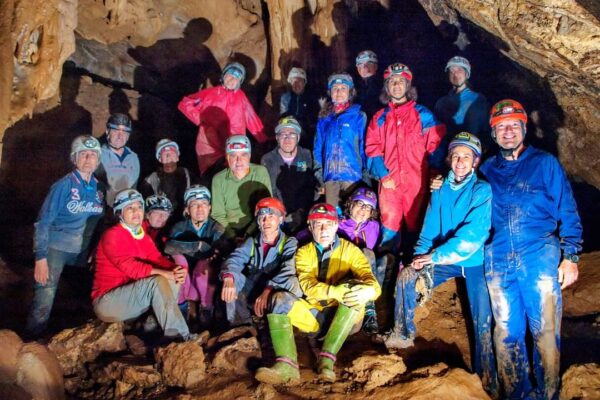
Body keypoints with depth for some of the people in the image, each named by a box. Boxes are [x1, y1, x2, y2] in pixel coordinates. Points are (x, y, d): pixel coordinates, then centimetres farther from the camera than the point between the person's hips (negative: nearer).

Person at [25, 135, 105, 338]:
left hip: (83, 252, 5)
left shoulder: (98, 187, 4)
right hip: (56, 248, -5)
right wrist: (40, 257, -17)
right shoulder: (64, 185, -10)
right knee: (44, 300, -11)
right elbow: (43, 222, -11)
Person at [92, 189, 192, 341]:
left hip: (134, 296, 8)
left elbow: (157, 258, -4)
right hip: (106, 301, -8)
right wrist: (163, 273, -35)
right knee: (157, 281, -28)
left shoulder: (144, 236, 10)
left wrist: (175, 269, -26)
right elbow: (129, 266, -27)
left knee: (173, 280, -10)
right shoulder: (112, 235, -13)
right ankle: (178, 335, -28)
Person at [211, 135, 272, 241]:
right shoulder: (219, 179, 2)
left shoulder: (261, 172, -2)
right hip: (229, 232, 1)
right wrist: (233, 236, -13)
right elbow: (218, 215, 2)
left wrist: (248, 234, -12)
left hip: (256, 232, -1)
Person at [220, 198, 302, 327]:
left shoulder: (289, 243, -2)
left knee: (293, 282, -32)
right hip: (252, 294, 3)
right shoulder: (251, 242, 9)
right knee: (232, 275, -18)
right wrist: (228, 278, -33)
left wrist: (268, 290, -37)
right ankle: (242, 327, -17)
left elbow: (288, 270, -21)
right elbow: (234, 259, -10)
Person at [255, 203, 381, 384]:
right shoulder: (304, 252, 5)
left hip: (344, 319, -2)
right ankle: (287, 366, -38)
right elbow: (308, 285, -14)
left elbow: (373, 284, -12)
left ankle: (327, 358, -33)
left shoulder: (350, 250, 1)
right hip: (313, 317, 2)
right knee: (280, 299, -20)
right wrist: (335, 292, -35)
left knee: (353, 286, -28)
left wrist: (366, 291, -38)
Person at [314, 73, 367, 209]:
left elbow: (364, 146, 0)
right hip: (330, 176, 3)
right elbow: (318, 148, 15)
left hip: (352, 174, -3)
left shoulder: (359, 116, 3)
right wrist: (319, 174, 9)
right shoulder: (324, 119, 14)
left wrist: (366, 174, -5)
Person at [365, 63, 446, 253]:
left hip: (416, 180, -1)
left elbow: (435, 144, 4)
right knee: (389, 222, -3)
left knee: (414, 222, 4)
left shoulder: (422, 114, 8)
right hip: (389, 181, 1)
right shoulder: (380, 118, 14)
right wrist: (383, 175, -5)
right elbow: (373, 149, 8)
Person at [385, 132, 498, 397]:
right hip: (444, 259, 4)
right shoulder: (441, 190, 3)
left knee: (483, 321, -9)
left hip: (476, 261, -4)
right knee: (406, 277, -14)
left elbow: (473, 234, -22)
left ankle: (487, 380, 5)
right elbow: (430, 227, 2)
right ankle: (403, 334, 4)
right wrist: (421, 255, -15)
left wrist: (435, 256, -23)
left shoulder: (482, 190, -13)